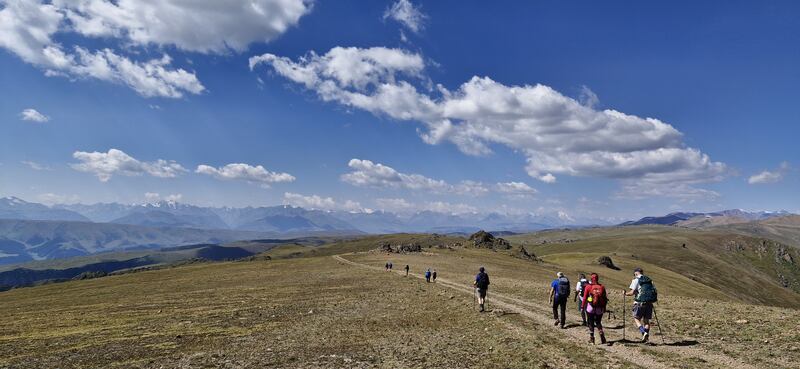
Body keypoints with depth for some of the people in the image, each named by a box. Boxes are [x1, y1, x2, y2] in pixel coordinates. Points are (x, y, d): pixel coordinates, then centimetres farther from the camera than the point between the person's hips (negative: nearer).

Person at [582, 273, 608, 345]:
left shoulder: (588, 287, -6)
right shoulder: (602, 287, 1)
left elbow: (585, 298, -7)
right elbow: (605, 299, 5)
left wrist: (582, 306, 1)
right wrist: (604, 308, 14)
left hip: (590, 308, -3)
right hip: (600, 309, 3)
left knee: (591, 323, 9)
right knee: (598, 323, 16)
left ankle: (592, 339, 9)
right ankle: (602, 339, 3)